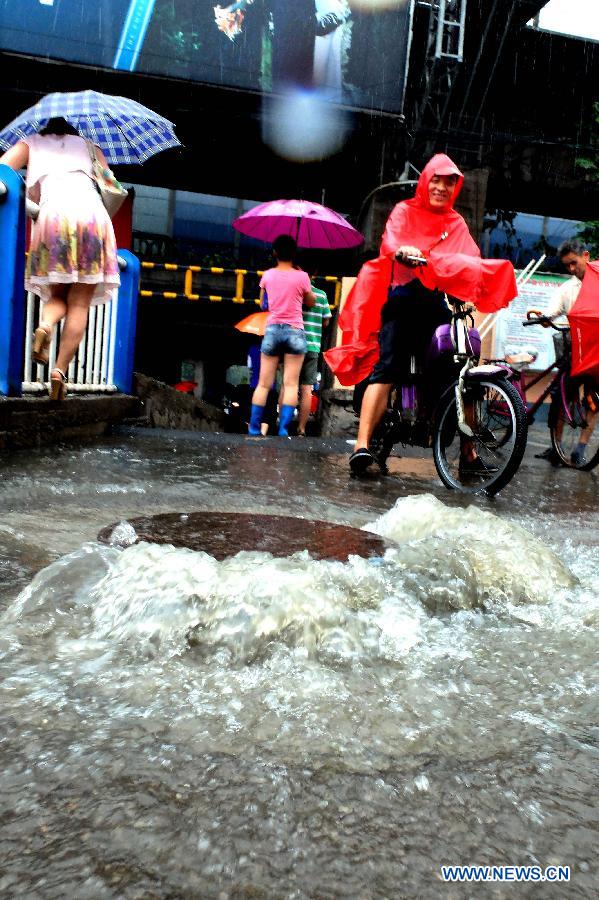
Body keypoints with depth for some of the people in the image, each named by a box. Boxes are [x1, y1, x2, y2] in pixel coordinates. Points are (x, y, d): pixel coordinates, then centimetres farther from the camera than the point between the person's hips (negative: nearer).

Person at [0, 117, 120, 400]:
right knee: (80, 303, -1)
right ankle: (60, 372, -14)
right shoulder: (87, 144, 31)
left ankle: (45, 325, -19)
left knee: (58, 294, 14)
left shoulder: (32, 143, 28)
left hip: (53, 214, 0)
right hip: (91, 212, 0)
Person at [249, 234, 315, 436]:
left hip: (272, 330, 2)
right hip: (295, 331, -2)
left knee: (264, 384, 5)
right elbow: (311, 302, 12)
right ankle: (283, 429, -8)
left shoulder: (268, 275, 5)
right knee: (291, 384, -2)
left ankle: (254, 428, 4)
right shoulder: (301, 276, -2)